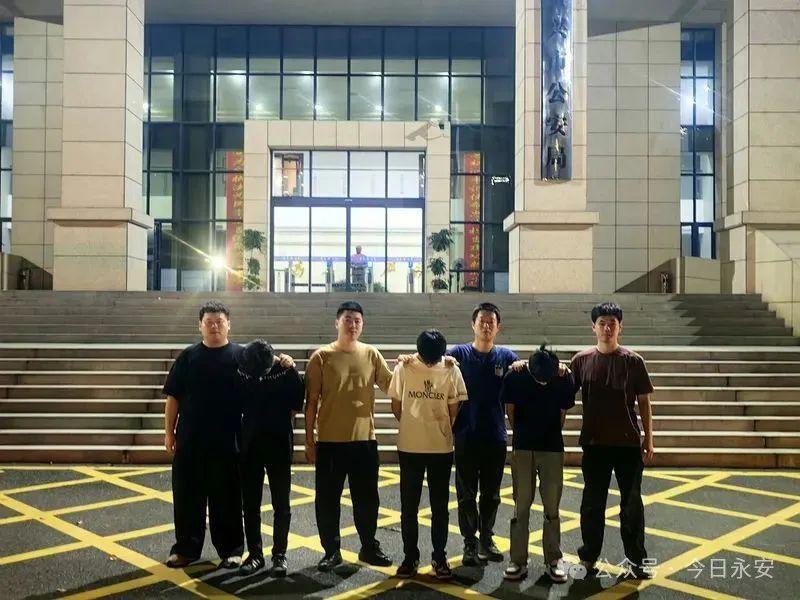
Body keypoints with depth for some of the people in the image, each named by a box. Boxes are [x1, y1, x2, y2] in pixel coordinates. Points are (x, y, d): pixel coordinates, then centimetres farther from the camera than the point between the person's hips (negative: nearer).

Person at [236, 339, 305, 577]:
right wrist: (249, 421, 0)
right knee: (250, 504, 8)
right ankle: (255, 553, 20)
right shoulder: (240, 370, -8)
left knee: (281, 504, 5)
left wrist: (284, 419, -1)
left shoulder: (287, 370, -13)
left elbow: (298, 399, -1)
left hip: (279, 444, -2)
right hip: (249, 444, 2)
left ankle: (279, 555, 16)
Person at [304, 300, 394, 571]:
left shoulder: (371, 354, 3)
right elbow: (311, 401, -2)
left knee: (367, 498, 13)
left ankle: (369, 547, 29)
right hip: (330, 441, -2)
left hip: (364, 439, 2)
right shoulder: (321, 357, -4)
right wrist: (309, 440, -3)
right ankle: (331, 550, 23)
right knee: (328, 499, 7)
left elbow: (391, 386, 5)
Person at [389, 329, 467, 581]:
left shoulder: (451, 370, -5)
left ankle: (439, 558, 20)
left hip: (441, 449, 0)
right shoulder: (403, 368, -6)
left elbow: (453, 411, 2)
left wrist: (439, 431, 10)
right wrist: (413, 428, 9)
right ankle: (410, 557, 20)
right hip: (409, 448, 0)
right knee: (408, 507, 7)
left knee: (440, 507, 8)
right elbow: (396, 407, 1)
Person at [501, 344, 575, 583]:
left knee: (552, 506, 4)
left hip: (552, 449, 1)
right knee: (521, 505, 2)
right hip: (522, 449, 0)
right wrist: (522, 436, 9)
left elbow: (562, 415, 3)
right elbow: (510, 412, 0)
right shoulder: (514, 377, -13)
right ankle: (518, 560, 10)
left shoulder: (565, 380, -10)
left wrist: (550, 437, 11)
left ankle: (553, 560, 15)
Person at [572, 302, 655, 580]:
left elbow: (644, 402, 1)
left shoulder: (633, 361, -3)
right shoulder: (581, 360, 0)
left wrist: (649, 439, 0)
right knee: (592, 502, 10)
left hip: (628, 443, -1)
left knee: (632, 503, 7)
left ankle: (636, 559, 19)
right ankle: (588, 556, 23)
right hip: (594, 443, 1)